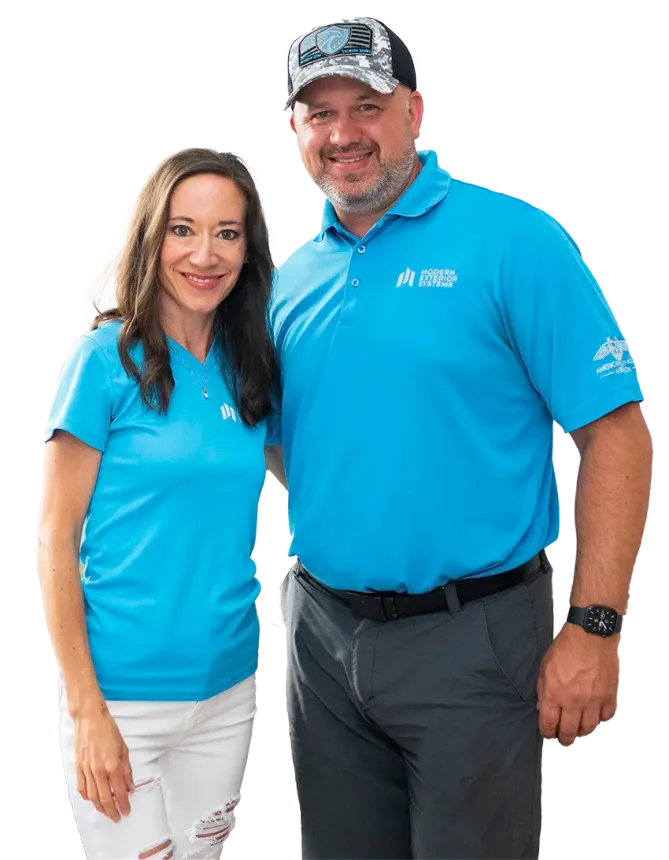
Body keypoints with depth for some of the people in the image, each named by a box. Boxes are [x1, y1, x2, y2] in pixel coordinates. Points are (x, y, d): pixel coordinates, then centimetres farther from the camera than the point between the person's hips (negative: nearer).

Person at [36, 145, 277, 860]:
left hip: (228, 686, 5)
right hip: (123, 695, -5)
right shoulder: (108, 358, -9)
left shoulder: (248, 368, 5)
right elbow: (55, 538, -10)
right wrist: (85, 707, -14)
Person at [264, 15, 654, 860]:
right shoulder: (292, 278, 8)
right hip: (322, 631, 5)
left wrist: (595, 627, -16)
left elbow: (615, 431, -12)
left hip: (470, 635, -5)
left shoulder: (512, 238, -9)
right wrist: (338, 511, 2)